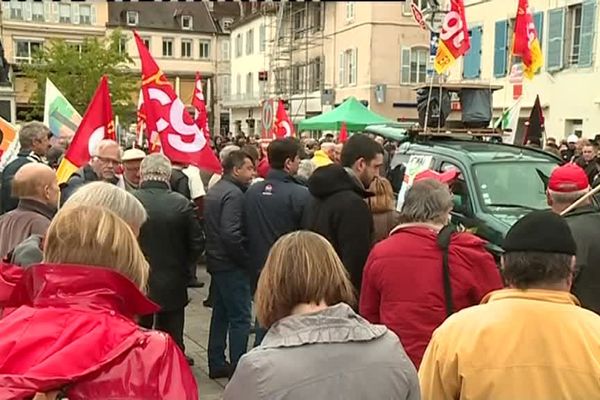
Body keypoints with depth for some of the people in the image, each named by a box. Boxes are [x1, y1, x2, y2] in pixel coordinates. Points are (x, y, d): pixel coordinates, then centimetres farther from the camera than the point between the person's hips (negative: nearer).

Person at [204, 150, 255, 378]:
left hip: (216, 262, 10)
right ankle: (237, 369, 3)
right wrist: (246, 260, -15)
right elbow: (231, 234, -26)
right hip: (232, 265, -10)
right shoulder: (233, 193, -18)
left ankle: (217, 364, 25)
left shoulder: (214, 190, 12)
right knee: (240, 318, -2)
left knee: (220, 314, 16)